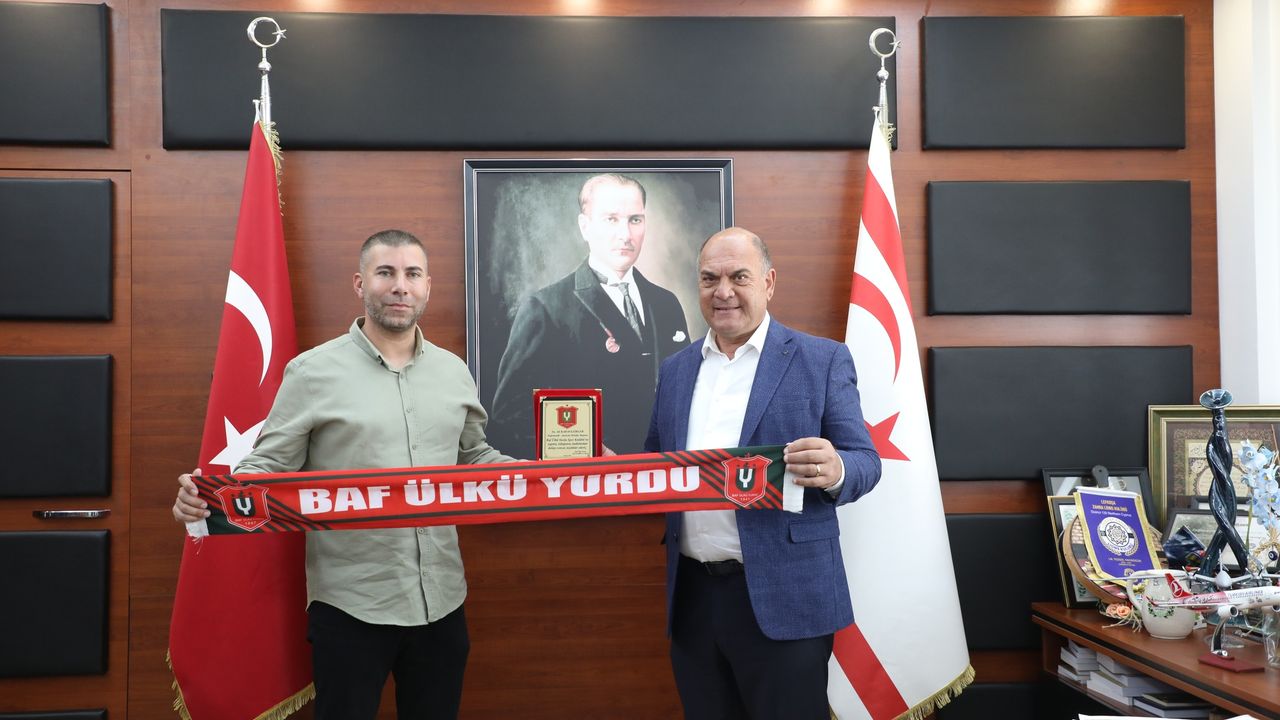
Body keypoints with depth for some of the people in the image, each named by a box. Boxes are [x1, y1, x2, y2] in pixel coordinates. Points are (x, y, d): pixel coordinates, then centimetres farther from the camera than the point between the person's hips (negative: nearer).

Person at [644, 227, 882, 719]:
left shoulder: (823, 360, -1)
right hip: (691, 596, 4)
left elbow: (865, 462, -4)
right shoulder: (674, 370, 12)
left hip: (783, 597, -4)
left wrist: (834, 470, -27)